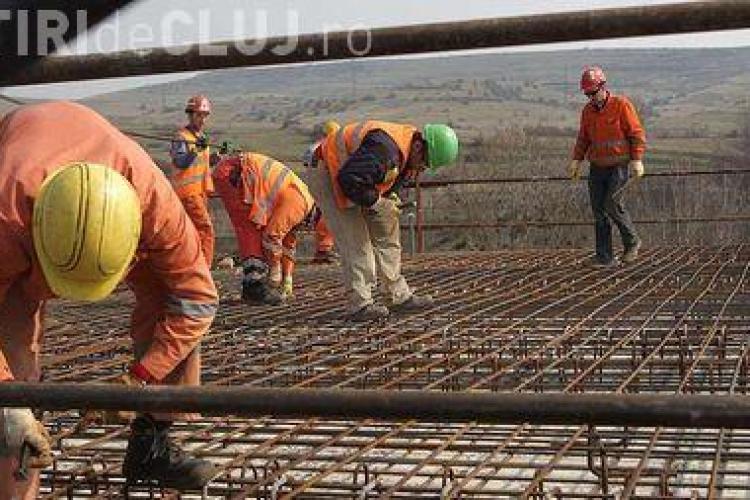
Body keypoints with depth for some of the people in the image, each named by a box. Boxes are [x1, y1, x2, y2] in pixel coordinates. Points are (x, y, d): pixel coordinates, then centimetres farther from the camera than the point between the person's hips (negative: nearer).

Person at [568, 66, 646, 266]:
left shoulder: (621, 105, -9)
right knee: (599, 210, 0)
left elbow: (637, 134, -10)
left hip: (620, 165, -5)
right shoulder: (588, 111, 7)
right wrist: (576, 160, 3)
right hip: (598, 167, 6)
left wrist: (637, 160, -18)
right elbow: (583, 138, 16)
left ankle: (632, 241, 6)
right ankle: (605, 256, 4)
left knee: (612, 205, -17)